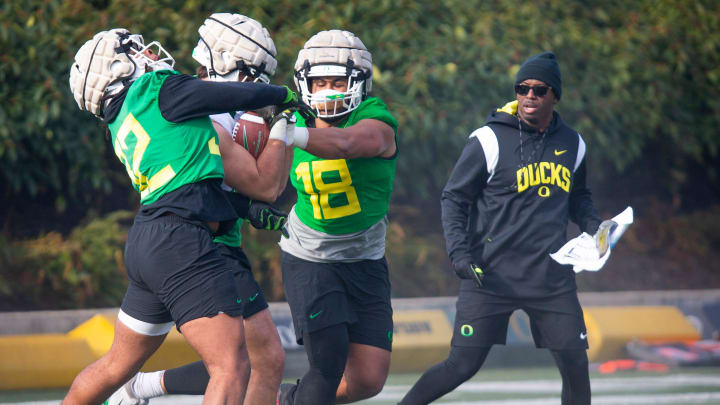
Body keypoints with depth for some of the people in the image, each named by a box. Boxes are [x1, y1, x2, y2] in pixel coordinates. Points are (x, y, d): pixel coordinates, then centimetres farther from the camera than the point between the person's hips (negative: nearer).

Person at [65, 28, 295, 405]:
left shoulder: (122, 126, 20)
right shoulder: (157, 90, -4)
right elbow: (239, 96, -2)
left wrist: (250, 209, 21)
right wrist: (281, 94, 18)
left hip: (144, 244, 10)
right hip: (180, 241, -10)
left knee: (118, 365, 25)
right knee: (231, 367, -14)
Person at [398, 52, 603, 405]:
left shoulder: (572, 144, 9)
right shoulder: (489, 140, -7)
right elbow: (453, 197, 0)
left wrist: (594, 228, 6)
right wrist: (458, 250, -12)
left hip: (552, 279, 4)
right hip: (492, 277, -4)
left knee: (575, 366, 1)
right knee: (462, 366, -7)